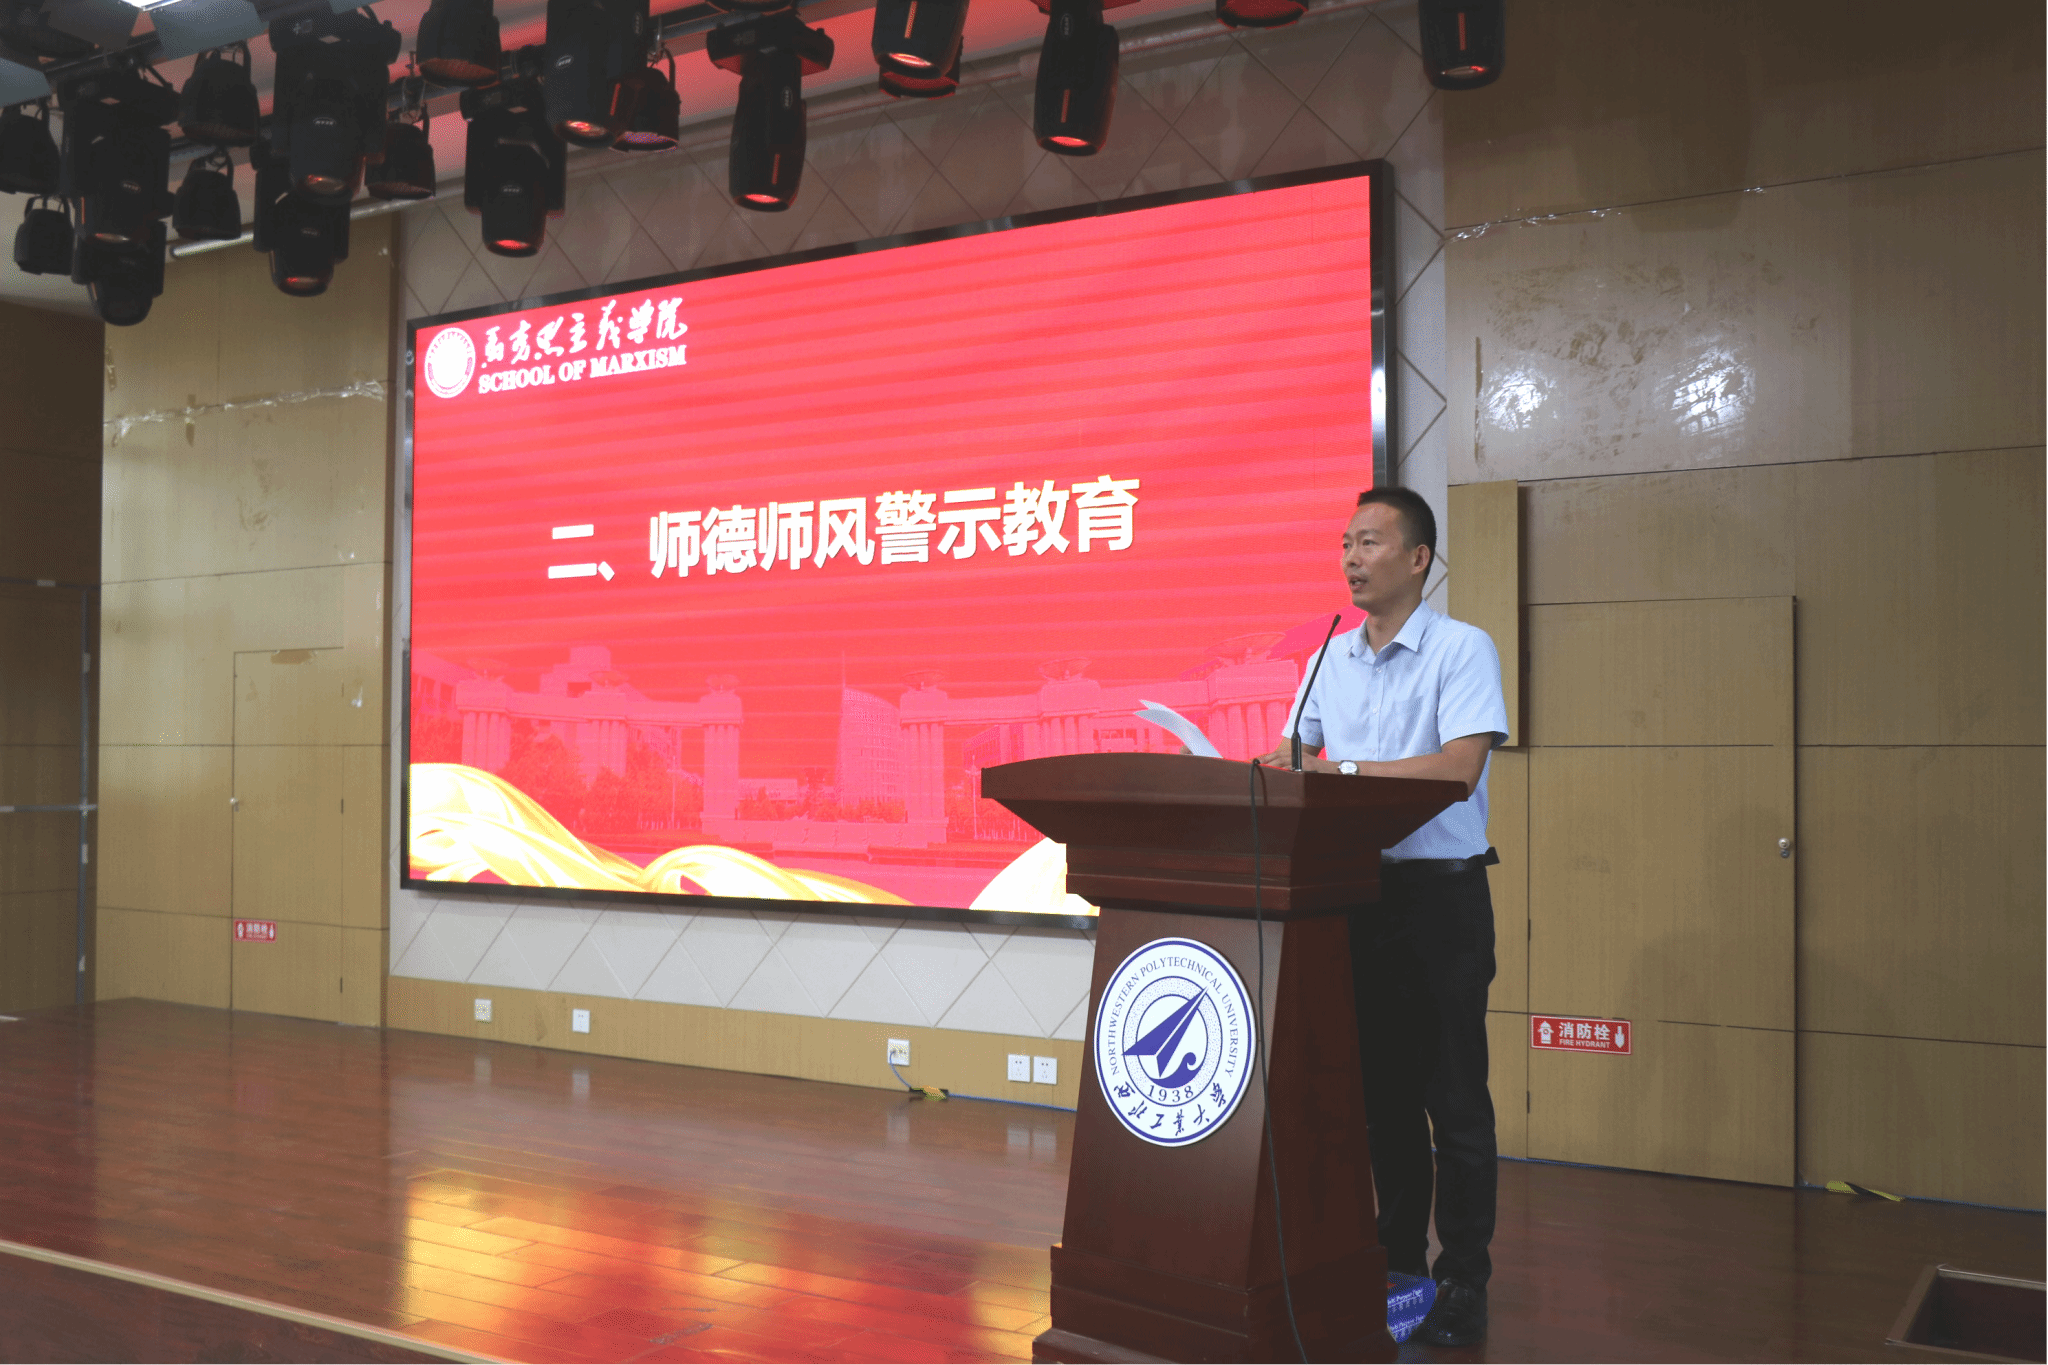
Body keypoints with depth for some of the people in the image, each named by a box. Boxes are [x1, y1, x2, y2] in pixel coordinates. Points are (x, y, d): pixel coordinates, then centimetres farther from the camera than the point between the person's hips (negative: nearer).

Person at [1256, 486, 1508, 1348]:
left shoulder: (1462, 649, -7)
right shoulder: (1332, 658, 12)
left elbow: (1458, 767, -20)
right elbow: (1298, 753, 16)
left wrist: (1339, 768, -25)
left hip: (1441, 895, -6)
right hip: (1355, 893, 6)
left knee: (1453, 1098, 1)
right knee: (1381, 1089, 13)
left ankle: (1462, 1283, 11)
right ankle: (1397, 1263, 25)